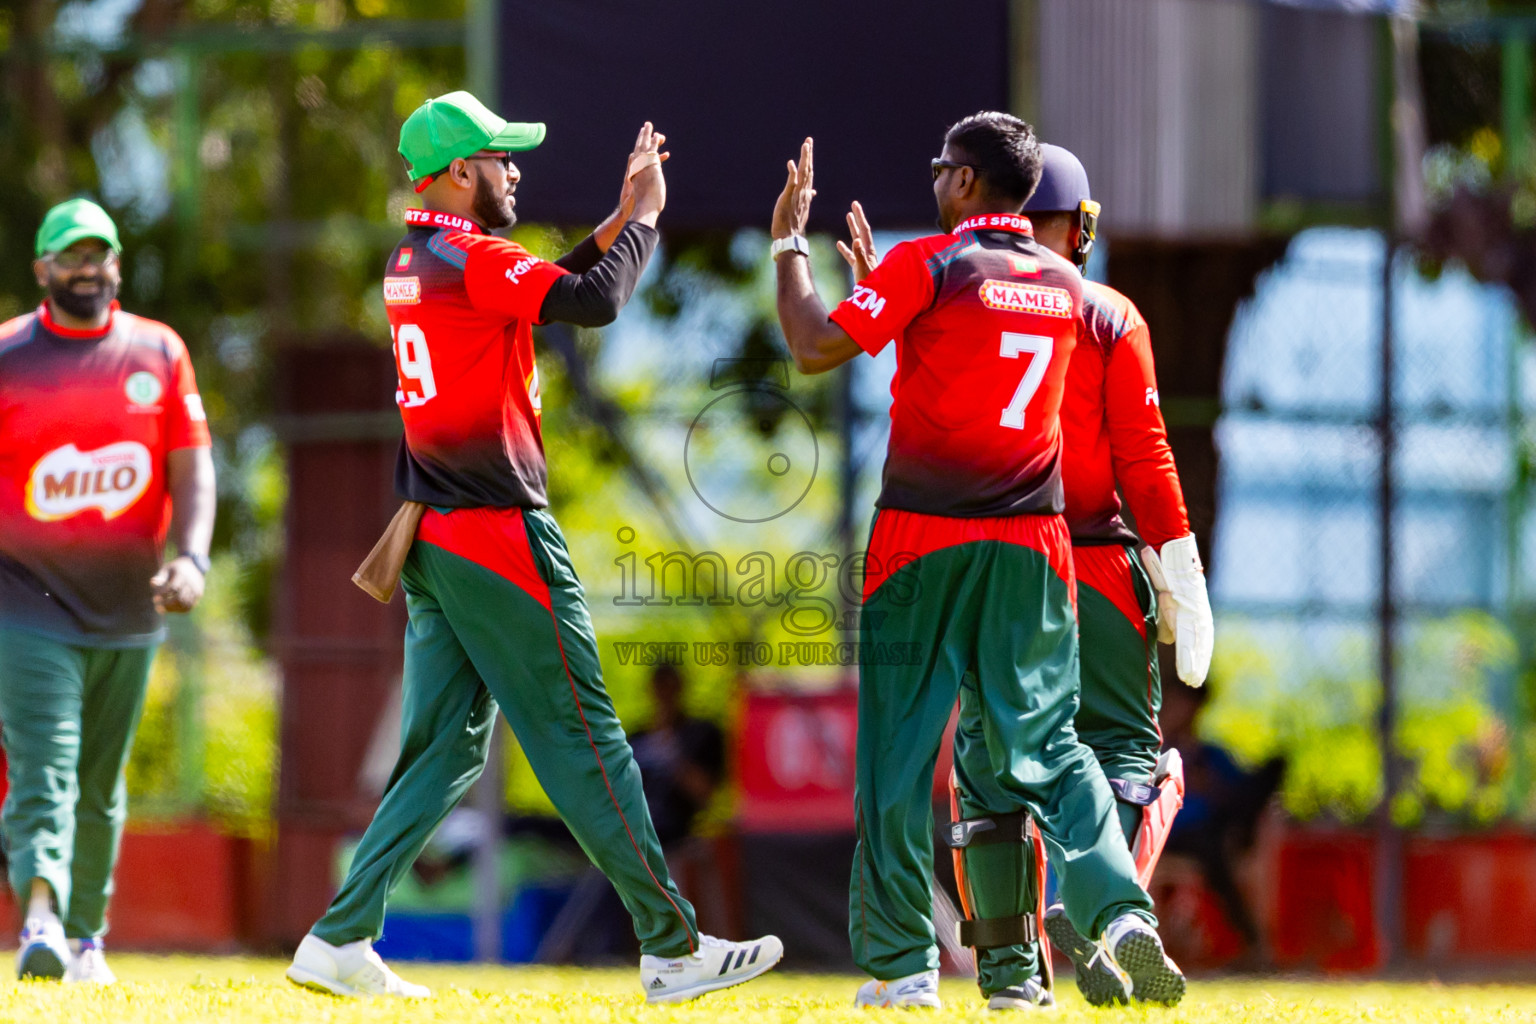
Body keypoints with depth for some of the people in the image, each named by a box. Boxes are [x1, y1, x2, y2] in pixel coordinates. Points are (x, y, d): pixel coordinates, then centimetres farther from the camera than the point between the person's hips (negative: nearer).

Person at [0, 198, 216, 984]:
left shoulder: (159, 353, 6)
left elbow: (192, 468, 3)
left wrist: (191, 557, -13)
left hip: (129, 609, 3)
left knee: (101, 782, 12)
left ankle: (84, 934, 24)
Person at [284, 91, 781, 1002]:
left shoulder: (410, 263, 14)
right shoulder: (474, 259, -14)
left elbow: (551, 289, 21)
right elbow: (596, 301, -23)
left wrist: (621, 218, 14)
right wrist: (646, 218, -8)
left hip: (435, 538, 9)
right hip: (499, 533, -9)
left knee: (445, 748, 10)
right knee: (583, 739, -4)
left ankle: (341, 941, 3)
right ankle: (672, 946, 0)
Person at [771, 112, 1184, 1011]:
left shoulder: (928, 265, -7)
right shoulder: (1065, 285, 10)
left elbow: (815, 349, -11)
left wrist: (790, 241, 2)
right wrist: (879, 278, 30)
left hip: (923, 534, -4)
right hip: (1033, 541, 4)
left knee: (899, 749, 4)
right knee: (1043, 746, 7)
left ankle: (903, 962, 2)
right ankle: (1120, 912, -14)